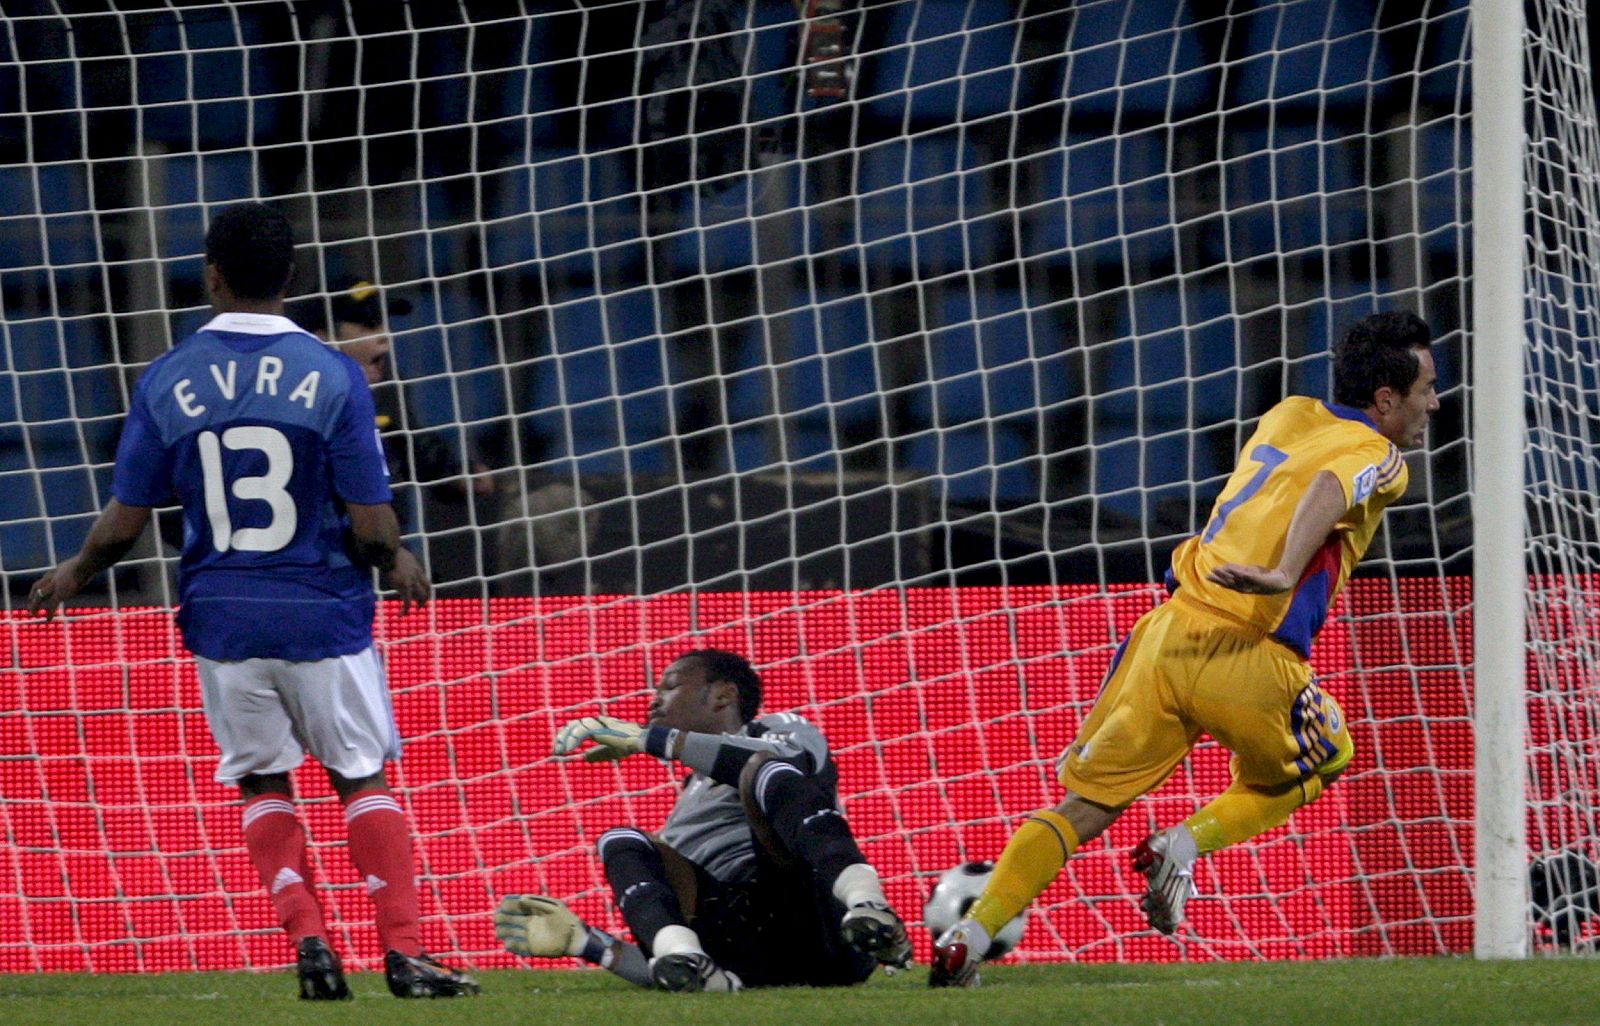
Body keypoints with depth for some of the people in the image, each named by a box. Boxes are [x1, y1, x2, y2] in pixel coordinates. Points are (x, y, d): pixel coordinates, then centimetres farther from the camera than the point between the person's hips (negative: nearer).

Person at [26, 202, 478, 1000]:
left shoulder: (166, 381, -4)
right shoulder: (332, 375, -8)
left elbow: (124, 523, -1)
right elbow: (371, 527, -9)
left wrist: (74, 574, 19)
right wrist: (398, 562, 13)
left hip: (222, 618, 1)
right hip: (323, 617, -1)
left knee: (262, 781, 17)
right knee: (362, 778, 10)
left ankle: (307, 937, 2)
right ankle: (403, 953, 2)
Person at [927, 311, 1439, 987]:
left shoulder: (1287, 417, 20)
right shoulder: (1376, 457, -1)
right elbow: (1328, 489, -22)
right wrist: (1286, 575, -36)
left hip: (1169, 632, 5)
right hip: (1250, 661, -5)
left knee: (1082, 808, 9)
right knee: (1325, 760, 24)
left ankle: (969, 936, -6)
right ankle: (1186, 844, 4)